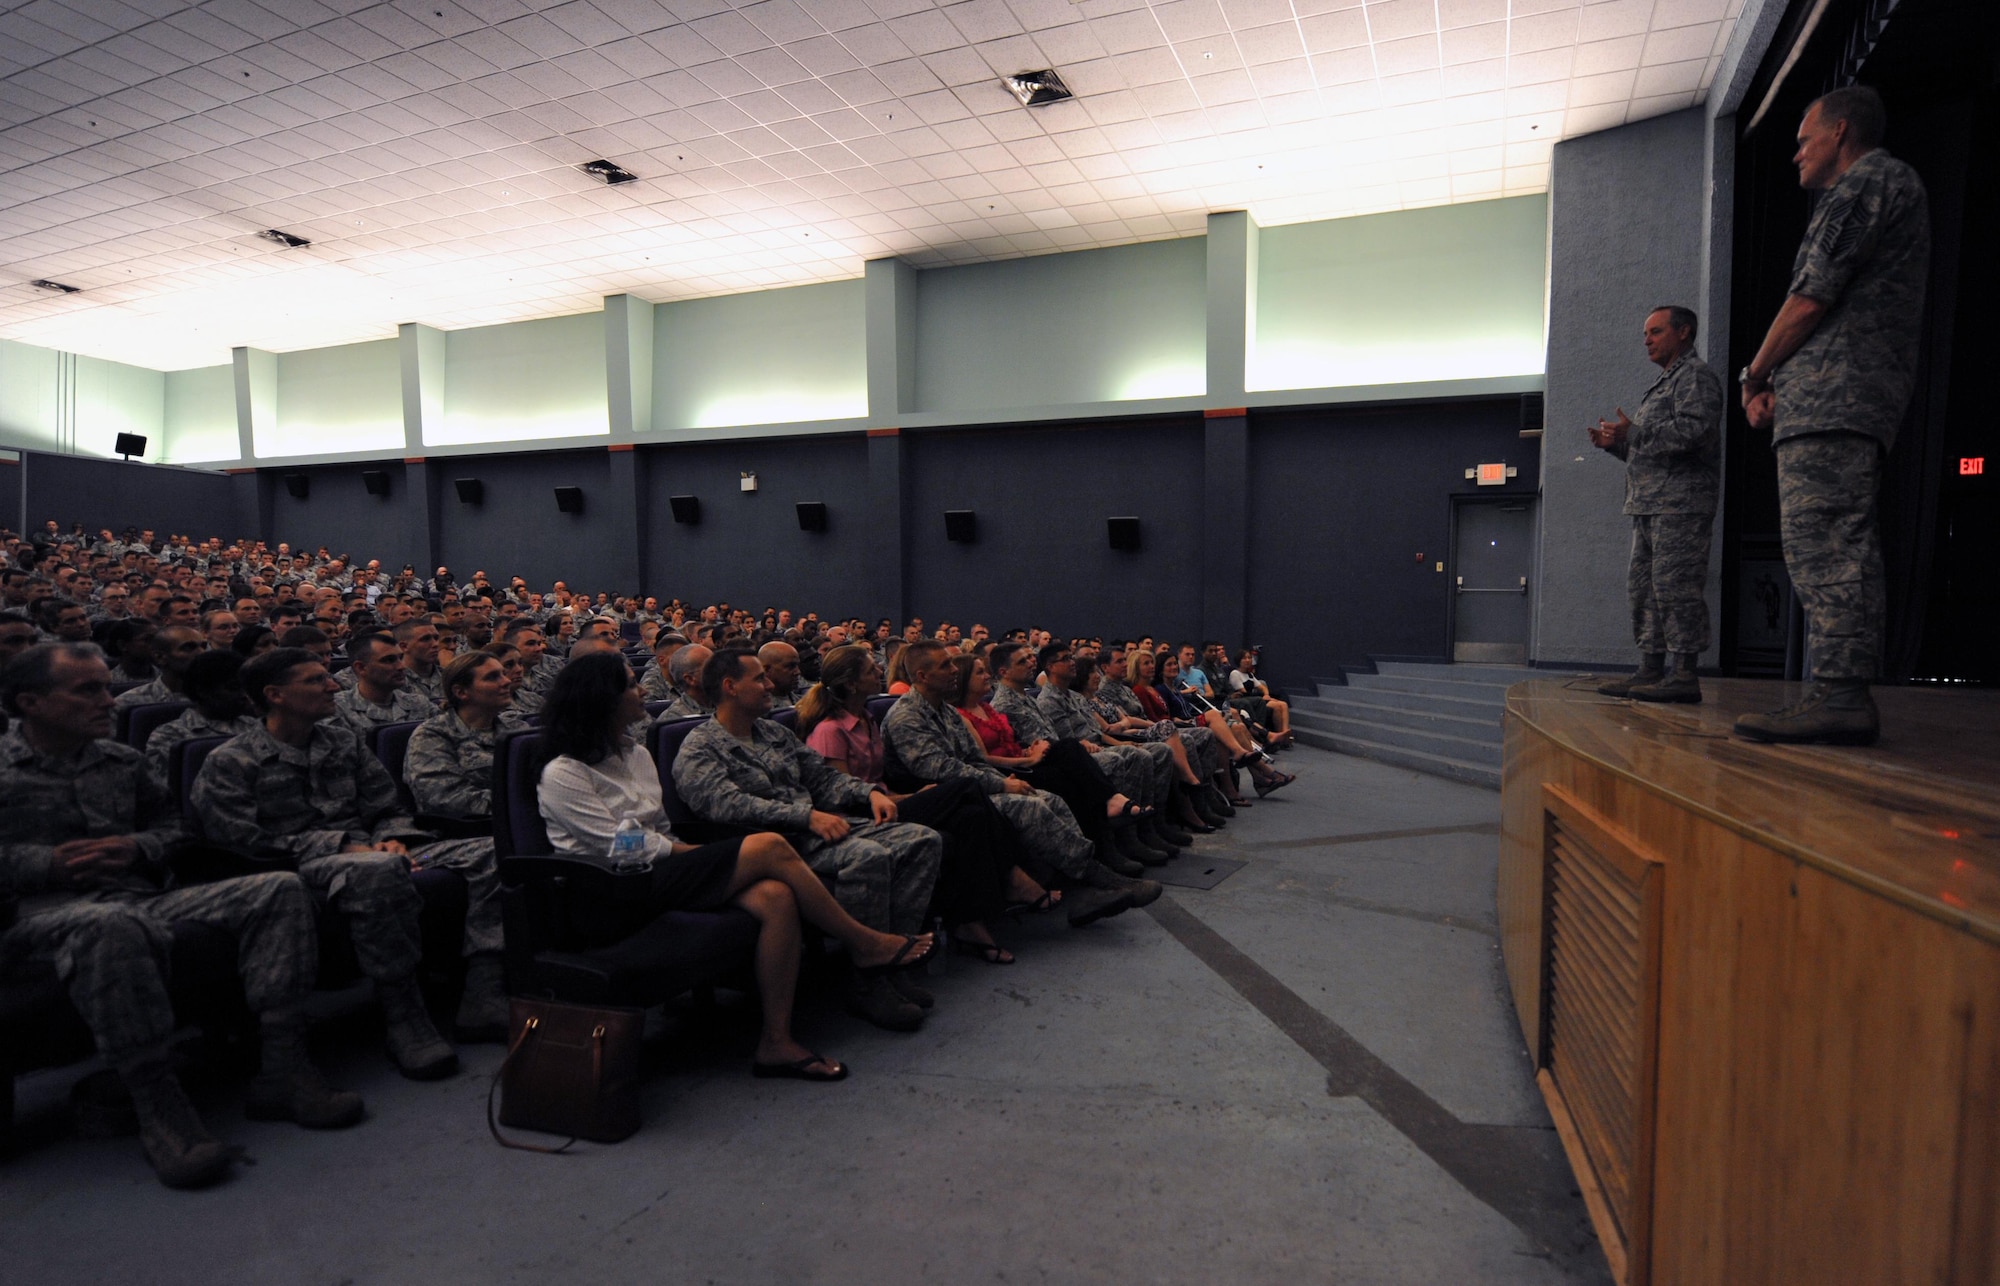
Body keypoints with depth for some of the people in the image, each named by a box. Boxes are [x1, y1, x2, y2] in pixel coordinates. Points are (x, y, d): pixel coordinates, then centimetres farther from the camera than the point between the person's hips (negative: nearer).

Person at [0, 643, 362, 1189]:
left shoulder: (122, 761, 22)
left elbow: (173, 824, 25)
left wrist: (137, 848, 3)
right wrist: (47, 864, -14)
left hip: (141, 898, 6)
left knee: (278, 890, -15)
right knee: (110, 925, -43)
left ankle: (282, 1071, -23)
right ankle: (157, 1107, -35)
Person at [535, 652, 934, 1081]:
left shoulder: (636, 755, 17)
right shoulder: (563, 776, -7)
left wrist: (693, 852, -3)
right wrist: (700, 853, -9)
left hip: (659, 872, 7)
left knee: (776, 897, -23)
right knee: (769, 846, -22)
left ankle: (777, 1042, -19)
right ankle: (865, 943, -8)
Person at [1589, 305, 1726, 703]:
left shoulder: (1695, 375, -2)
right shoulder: (1663, 383, 28)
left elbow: (1694, 429, -18)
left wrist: (1632, 433, -16)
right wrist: (1615, 443, 13)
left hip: (1680, 503, -10)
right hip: (1650, 505, 10)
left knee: (1675, 585, -13)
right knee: (1643, 588, 7)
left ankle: (1684, 675, -12)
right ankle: (1650, 668, 10)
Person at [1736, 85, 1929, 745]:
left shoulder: (1868, 180, 1)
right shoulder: (1894, 187, 33)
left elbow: (1811, 297, -10)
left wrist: (1755, 376, 2)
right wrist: (1780, 384, 16)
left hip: (1834, 393, -10)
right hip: (1861, 395, 10)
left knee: (1822, 542, -17)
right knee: (1841, 545, 5)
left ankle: (1838, 696, -22)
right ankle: (1846, 699, 4)